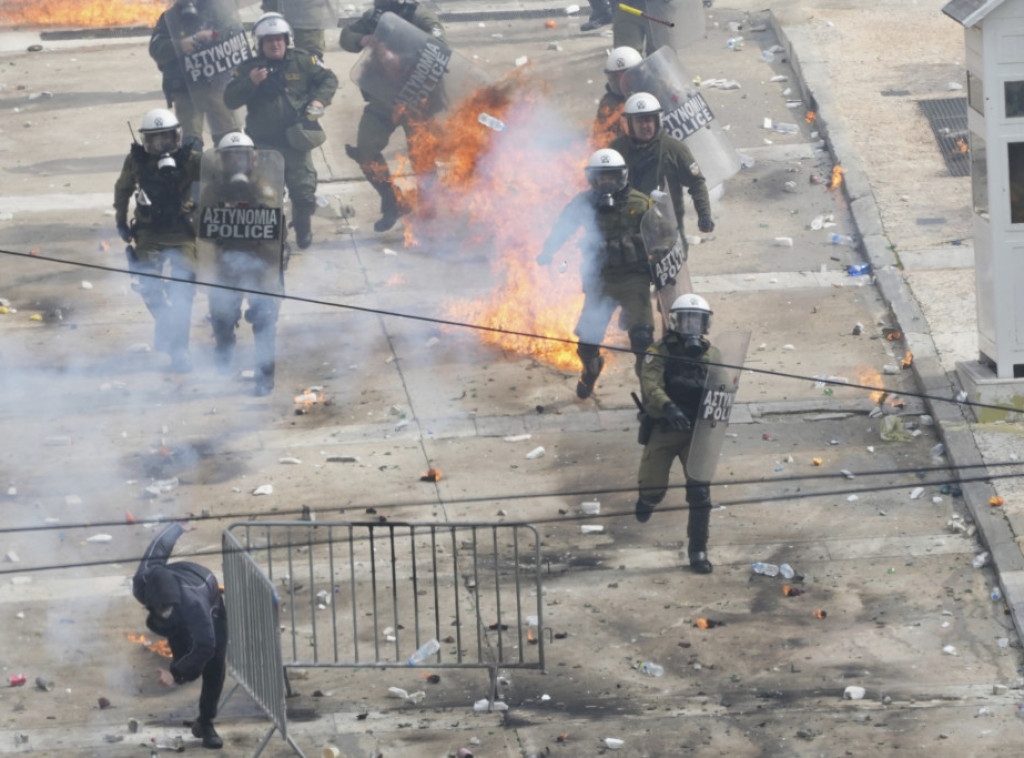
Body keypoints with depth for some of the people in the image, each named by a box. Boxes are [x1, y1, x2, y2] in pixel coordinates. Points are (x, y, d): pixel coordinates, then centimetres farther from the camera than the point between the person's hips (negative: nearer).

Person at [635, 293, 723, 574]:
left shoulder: (711, 355, 6)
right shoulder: (660, 352, -6)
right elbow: (651, 385, -19)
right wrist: (668, 407, -38)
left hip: (696, 432, 2)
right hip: (662, 431, -2)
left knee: (700, 493, -4)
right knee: (654, 487, -2)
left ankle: (698, 551, 5)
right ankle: (647, 499, 37)